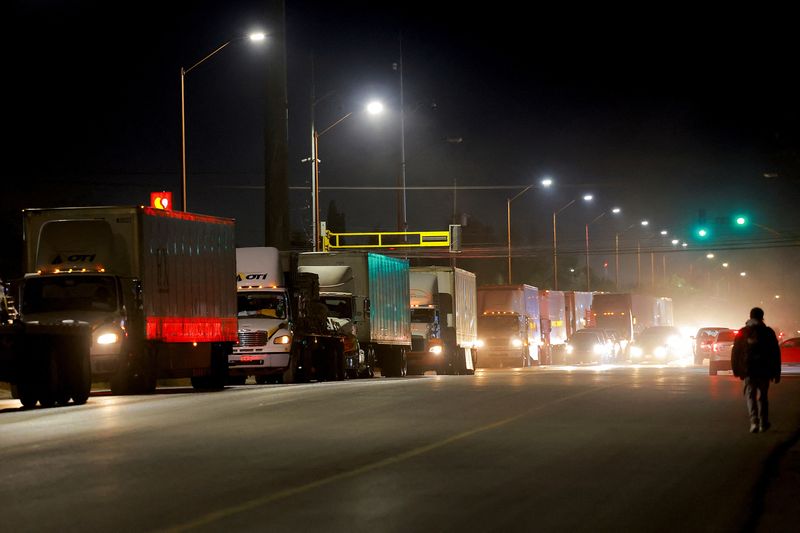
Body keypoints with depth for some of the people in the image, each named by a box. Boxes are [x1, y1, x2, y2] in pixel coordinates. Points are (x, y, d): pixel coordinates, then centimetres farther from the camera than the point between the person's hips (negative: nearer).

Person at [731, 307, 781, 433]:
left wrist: (736, 370, 11)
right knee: (763, 396, 14)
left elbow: (735, 353, 5)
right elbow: (776, 354, 2)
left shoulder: (742, 333, 4)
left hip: (749, 370, -1)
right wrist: (776, 373, 6)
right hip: (764, 371, 1)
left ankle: (754, 421, -19)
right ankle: (763, 424, 17)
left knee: (750, 395, 1)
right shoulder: (768, 332, 3)